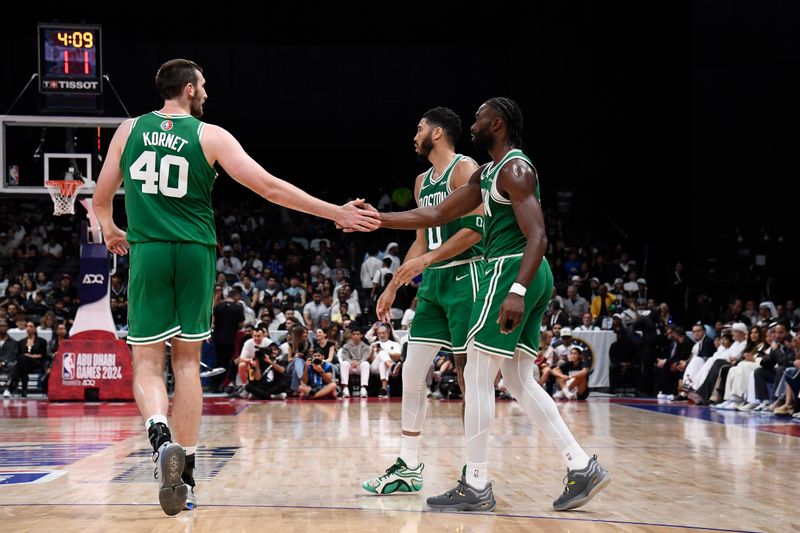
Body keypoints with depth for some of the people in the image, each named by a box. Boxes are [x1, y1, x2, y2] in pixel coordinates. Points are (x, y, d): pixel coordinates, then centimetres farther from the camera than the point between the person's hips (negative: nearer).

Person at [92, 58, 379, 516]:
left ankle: (161, 435, -27)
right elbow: (270, 188, -6)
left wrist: (110, 232, 39)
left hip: (148, 252, 1)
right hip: (195, 253, 0)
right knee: (188, 362, 10)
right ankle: (185, 471, 9)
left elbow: (101, 199, 16)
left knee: (148, 363, 3)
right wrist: (337, 212, -2)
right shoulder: (209, 136, 0)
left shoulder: (130, 130, 8)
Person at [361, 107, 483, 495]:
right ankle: (408, 468, 10)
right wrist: (393, 288, 21)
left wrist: (427, 260, -22)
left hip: (464, 278, -9)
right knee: (412, 371, 5)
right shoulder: (422, 182, 18)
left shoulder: (464, 169, -8)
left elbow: (476, 230, -18)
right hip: (433, 283, 9)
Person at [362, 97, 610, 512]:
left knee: (477, 377, -5)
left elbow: (538, 237, -21)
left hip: (512, 271, -10)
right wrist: (377, 220, 14)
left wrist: (517, 291, -32)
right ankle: (582, 467, 6)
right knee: (518, 381, 11)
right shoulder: (487, 174, 19)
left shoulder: (514, 169, -12)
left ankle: (475, 487, -1)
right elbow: (437, 216, 20)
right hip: (526, 277, 10)